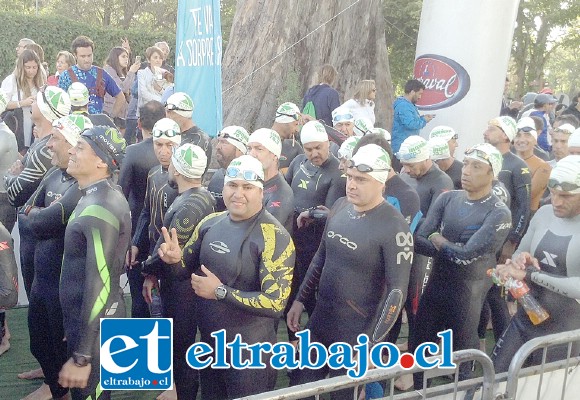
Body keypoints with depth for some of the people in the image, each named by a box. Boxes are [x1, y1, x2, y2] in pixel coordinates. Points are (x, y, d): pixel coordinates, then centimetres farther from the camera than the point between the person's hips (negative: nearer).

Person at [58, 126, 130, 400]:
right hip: (83, 320, 9)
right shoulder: (94, 199, 7)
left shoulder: (99, 209, -25)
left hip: (94, 328, -9)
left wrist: (82, 357, -23)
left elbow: (99, 284, -27)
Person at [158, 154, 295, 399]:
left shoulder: (274, 237, -21)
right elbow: (187, 269, 10)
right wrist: (175, 260, -13)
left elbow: (276, 302, -25)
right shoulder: (210, 223, -2)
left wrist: (221, 291, -25)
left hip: (250, 352, -6)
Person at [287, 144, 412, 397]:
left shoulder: (393, 227, -19)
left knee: (343, 394, 12)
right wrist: (300, 300, 12)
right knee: (301, 387, 17)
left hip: (356, 333, -6)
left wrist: (372, 343, -20)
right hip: (320, 320, 6)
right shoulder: (340, 207, 1)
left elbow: (398, 290, -19)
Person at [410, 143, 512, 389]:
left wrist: (439, 241, -9)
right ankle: (415, 391, 39)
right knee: (418, 346, 16)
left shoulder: (499, 214, -15)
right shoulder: (448, 199, -1)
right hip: (435, 285, 5)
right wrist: (453, 248, -23)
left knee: (462, 354, 15)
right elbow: (418, 241, -9)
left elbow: (466, 256, -23)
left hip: (467, 295, -4)